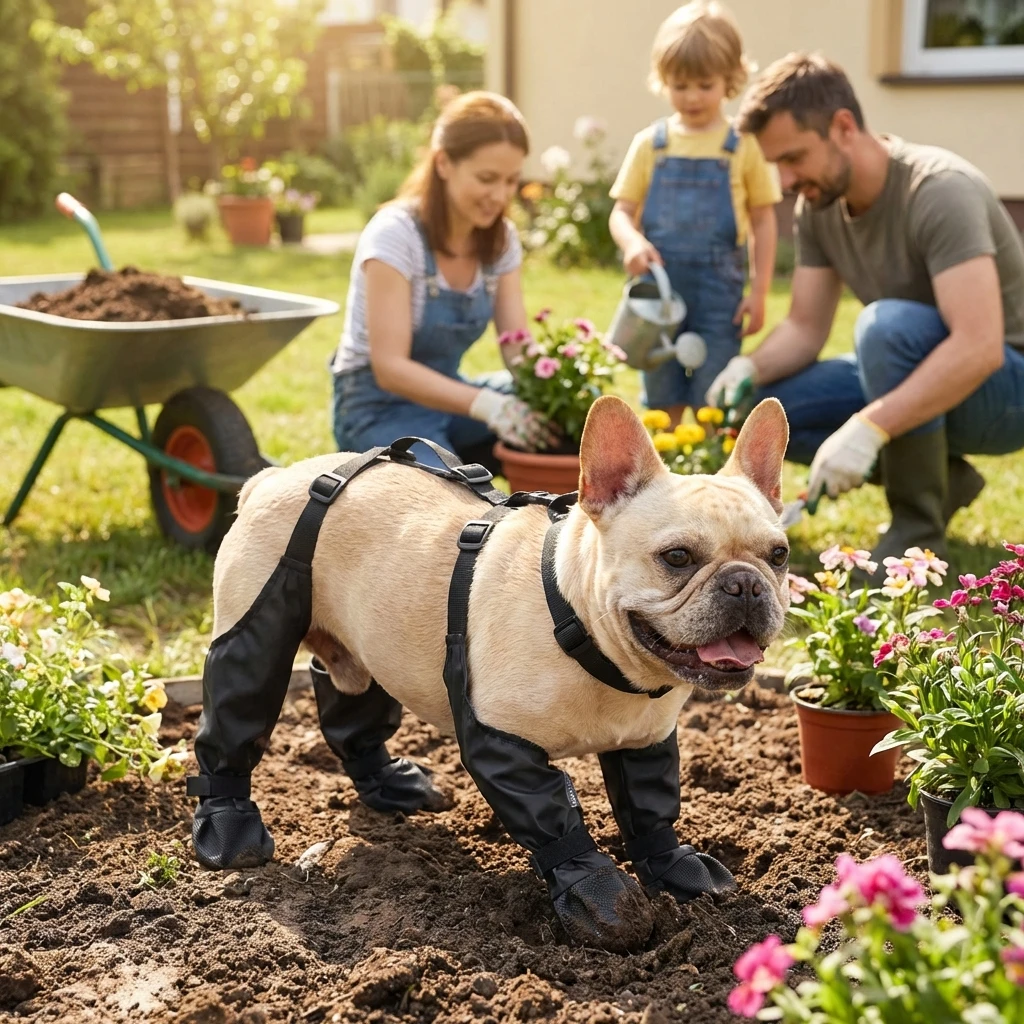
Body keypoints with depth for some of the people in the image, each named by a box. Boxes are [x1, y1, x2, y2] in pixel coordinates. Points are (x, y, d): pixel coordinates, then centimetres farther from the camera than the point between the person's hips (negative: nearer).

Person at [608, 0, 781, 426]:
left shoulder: (743, 146, -1)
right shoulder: (650, 144, 5)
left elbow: (763, 221, 2)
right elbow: (621, 212, 5)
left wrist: (759, 291, -3)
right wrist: (632, 241, -18)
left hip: (719, 296, -2)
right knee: (662, 411, 11)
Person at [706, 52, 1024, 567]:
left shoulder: (940, 191, -26)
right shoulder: (818, 204, -2)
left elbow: (979, 346, -36)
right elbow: (805, 327, 3)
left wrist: (869, 427, -43)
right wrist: (748, 368, -19)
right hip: (917, 378, 8)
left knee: (887, 325, -36)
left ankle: (917, 529, -19)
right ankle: (939, 480, 5)